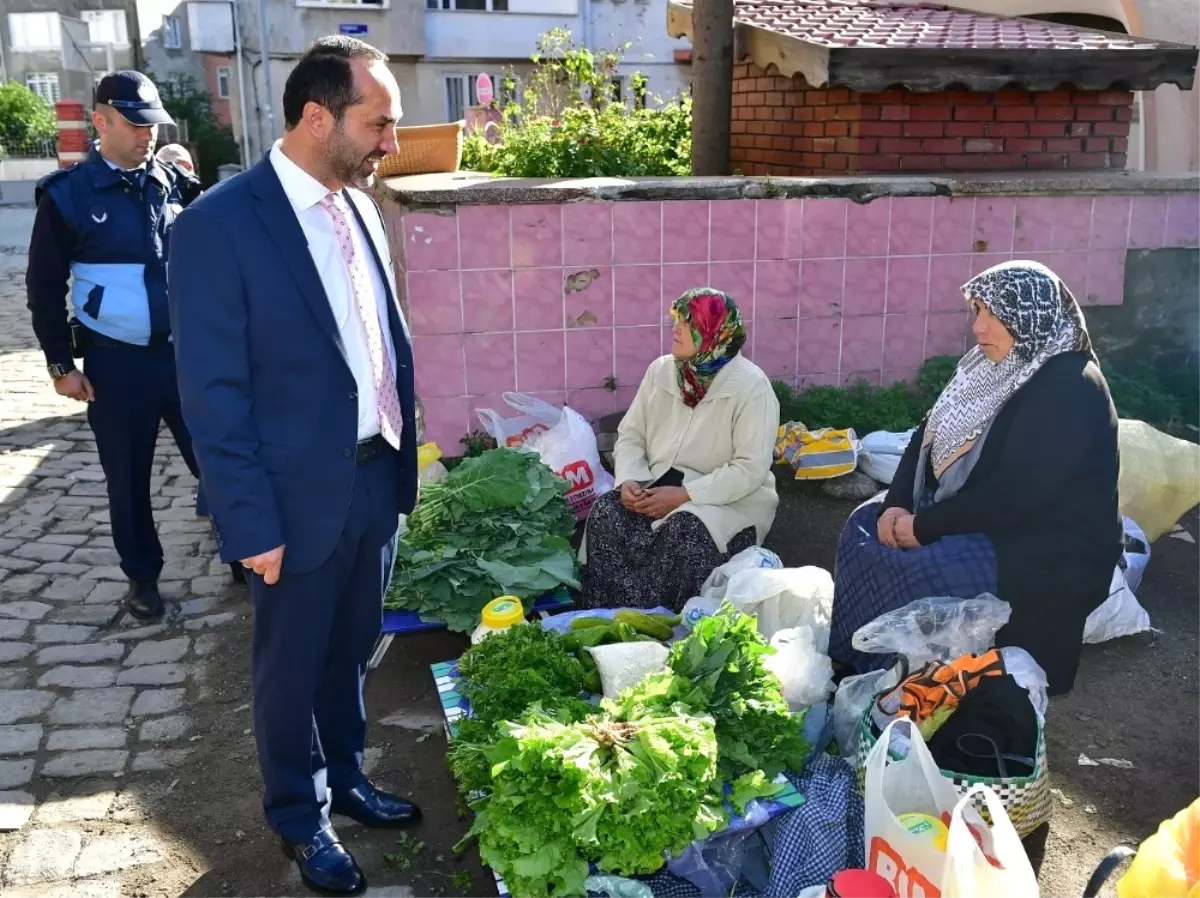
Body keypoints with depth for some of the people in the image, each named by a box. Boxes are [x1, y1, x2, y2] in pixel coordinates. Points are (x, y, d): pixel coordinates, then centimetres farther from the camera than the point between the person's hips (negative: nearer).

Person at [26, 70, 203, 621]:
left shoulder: (172, 184, 4)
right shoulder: (67, 195, -4)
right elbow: (45, 288, 0)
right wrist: (61, 364, -3)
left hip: (186, 350, 2)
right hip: (116, 362, -2)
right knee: (128, 479, 10)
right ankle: (142, 576, 27)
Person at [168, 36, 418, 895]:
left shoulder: (360, 207, 3)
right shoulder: (219, 225, -17)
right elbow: (214, 395, -16)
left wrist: (404, 454, 10)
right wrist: (252, 523, -15)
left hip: (378, 478, 6)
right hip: (302, 497, -6)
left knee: (351, 650, 22)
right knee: (292, 669, 15)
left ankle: (346, 776, 45)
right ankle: (301, 818, 37)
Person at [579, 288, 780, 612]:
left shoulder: (751, 386, -14)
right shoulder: (661, 371, 4)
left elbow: (751, 469, -20)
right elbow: (631, 435, 7)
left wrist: (684, 495, -25)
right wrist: (628, 480, -14)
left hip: (729, 499, -5)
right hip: (659, 486, 5)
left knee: (683, 529, -35)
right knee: (606, 512, -23)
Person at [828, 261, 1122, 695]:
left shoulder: (1069, 390, -22)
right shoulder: (994, 365, 6)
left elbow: (1015, 493, -28)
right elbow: (930, 435, 5)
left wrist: (925, 526, -22)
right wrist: (896, 505, -10)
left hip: (1049, 552, -10)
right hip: (984, 519, 10)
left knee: (910, 571, -29)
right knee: (864, 525, 1)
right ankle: (846, 665, 4)